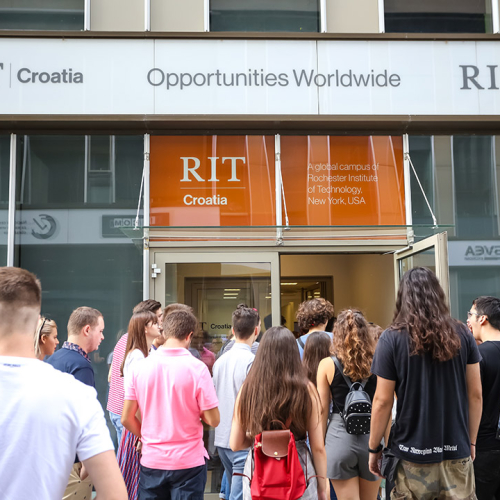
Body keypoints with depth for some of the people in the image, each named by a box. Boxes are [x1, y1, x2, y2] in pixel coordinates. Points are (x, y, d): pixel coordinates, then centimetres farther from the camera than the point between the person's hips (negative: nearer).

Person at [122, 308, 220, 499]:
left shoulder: (139, 367, -4)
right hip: (188, 462, -2)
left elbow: (126, 419, 0)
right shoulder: (197, 368, -12)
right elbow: (213, 420, -11)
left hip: (151, 461, 3)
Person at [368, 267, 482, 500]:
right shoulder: (462, 334, -1)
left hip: (412, 455, -2)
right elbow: (475, 394, 3)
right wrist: (471, 441, 15)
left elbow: (382, 401, -8)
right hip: (457, 452, 2)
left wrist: (374, 448, 3)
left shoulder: (392, 338, -9)